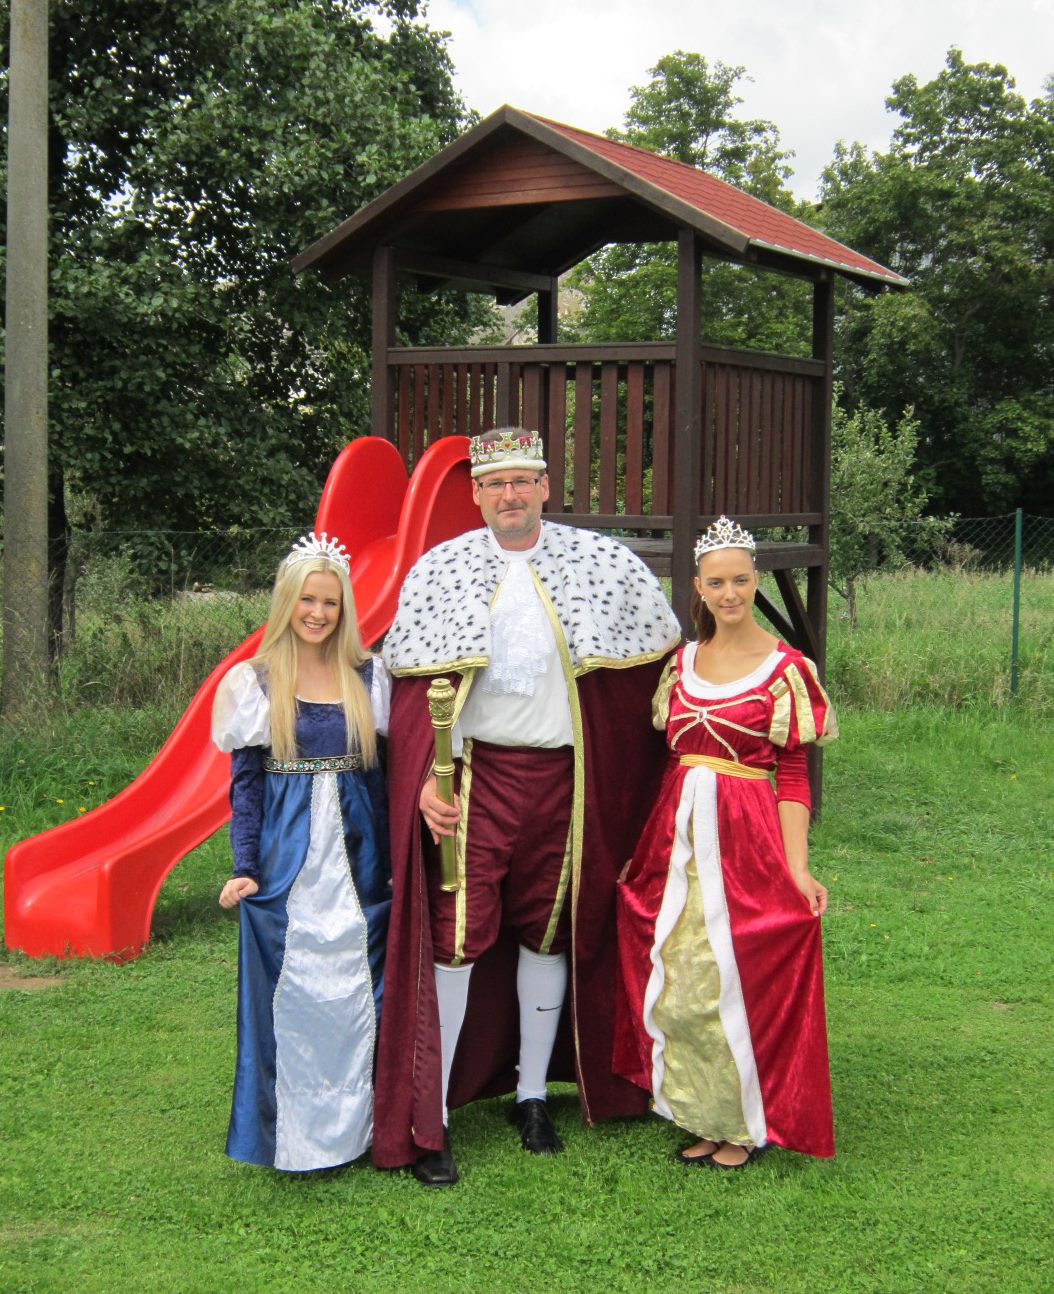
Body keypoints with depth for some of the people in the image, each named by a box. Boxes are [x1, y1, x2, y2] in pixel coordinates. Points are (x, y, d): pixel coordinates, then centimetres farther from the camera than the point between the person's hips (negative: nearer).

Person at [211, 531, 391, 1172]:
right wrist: (246, 868, -7)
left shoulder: (368, 676, 6)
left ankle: (353, 1123, 17)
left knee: (358, 991, 5)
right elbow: (244, 782, 0)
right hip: (287, 862, -2)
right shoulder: (254, 682, 0)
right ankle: (293, 1132, 11)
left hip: (358, 859, 2)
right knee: (289, 993, 0)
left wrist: (394, 860, 6)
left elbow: (383, 772, 9)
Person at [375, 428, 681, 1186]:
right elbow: (412, 682, -1)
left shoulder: (601, 564, 1)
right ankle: (428, 1117, 3)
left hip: (563, 777, 2)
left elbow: (663, 653, 10)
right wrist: (424, 779, -12)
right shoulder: (439, 571, 0)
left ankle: (533, 1094, 27)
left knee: (550, 931, 11)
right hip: (475, 775, -1)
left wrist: (642, 759, 8)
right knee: (455, 935, -5)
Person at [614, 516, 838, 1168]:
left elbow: (792, 777, -7)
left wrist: (798, 868, -14)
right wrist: (645, 846, 10)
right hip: (677, 839, 5)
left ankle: (748, 1125, 17)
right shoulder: (681, 664, 10)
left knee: (737, 980, 0)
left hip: (747, 842, -5)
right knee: (679, 986, 7)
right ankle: (706, 1118, 21)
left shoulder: (785, 668, -5)